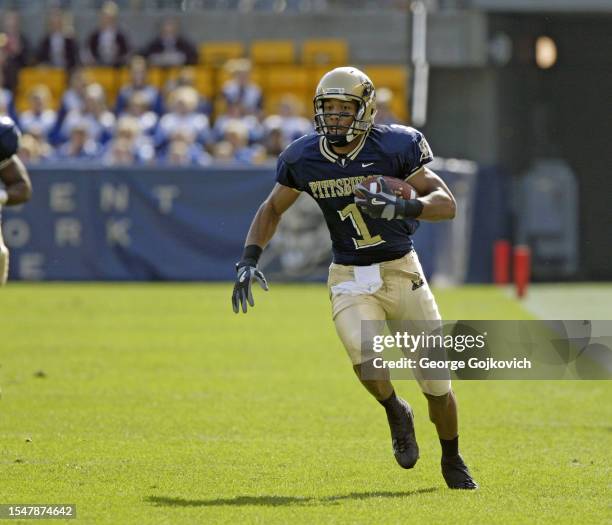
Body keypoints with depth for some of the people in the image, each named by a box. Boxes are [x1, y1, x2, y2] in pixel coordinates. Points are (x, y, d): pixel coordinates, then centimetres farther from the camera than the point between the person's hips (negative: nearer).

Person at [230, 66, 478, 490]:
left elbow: (447, 204, -16)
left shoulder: (396, 147, -14)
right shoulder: (303, 158, -6)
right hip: (350, 278, 1)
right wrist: (249, 260, -2)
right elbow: (273, 209, 10)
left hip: (402, 271, -1)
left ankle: (452, 462, 30)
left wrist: (400, 206, -35)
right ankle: (396, 414, 8)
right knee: (366, 360, -27)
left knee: (436, 381, 3)